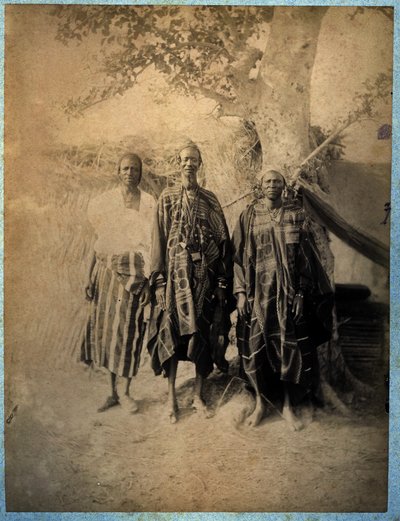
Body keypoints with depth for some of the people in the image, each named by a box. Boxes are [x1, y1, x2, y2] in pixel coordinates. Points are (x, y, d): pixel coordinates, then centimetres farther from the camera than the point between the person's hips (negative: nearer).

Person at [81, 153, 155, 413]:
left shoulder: (149, 203, -1)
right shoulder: (105, 201, 7)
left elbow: (150, 245, -3)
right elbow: (99, 242, 9)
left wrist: (148, 282, -9)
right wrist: (90, 277, 6)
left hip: (133, 274, -3)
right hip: (106, 272, 3)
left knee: (129, 332, 2)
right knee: (105, 329, 7)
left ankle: (126, 392, 19)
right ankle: (113, 392, 22)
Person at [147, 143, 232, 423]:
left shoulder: (210, 199, 6)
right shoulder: (167, 198, 3)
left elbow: (222, 240, 5)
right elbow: (159, 239, 0)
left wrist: (222, 282, 0)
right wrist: (159, 281, -6)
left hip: (203, 274, 1)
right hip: (175, 273, -1)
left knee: (202, 332, 6)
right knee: (171, 332, 1)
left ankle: (199, 394, 21)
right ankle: (172, 397, 14)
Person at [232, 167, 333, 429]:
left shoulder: (297, 214, 3)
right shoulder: (249, 215, 4)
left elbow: (309, 257, 3)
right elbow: (239, 255, 3)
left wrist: (304, 293, -2)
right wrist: (240, 291, -4)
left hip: (290, 292, 0)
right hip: (258, 292, 0)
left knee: (292, 348, 3)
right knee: (257, 347, 4)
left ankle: (288, 405, 20)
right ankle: (261, 402, 23)